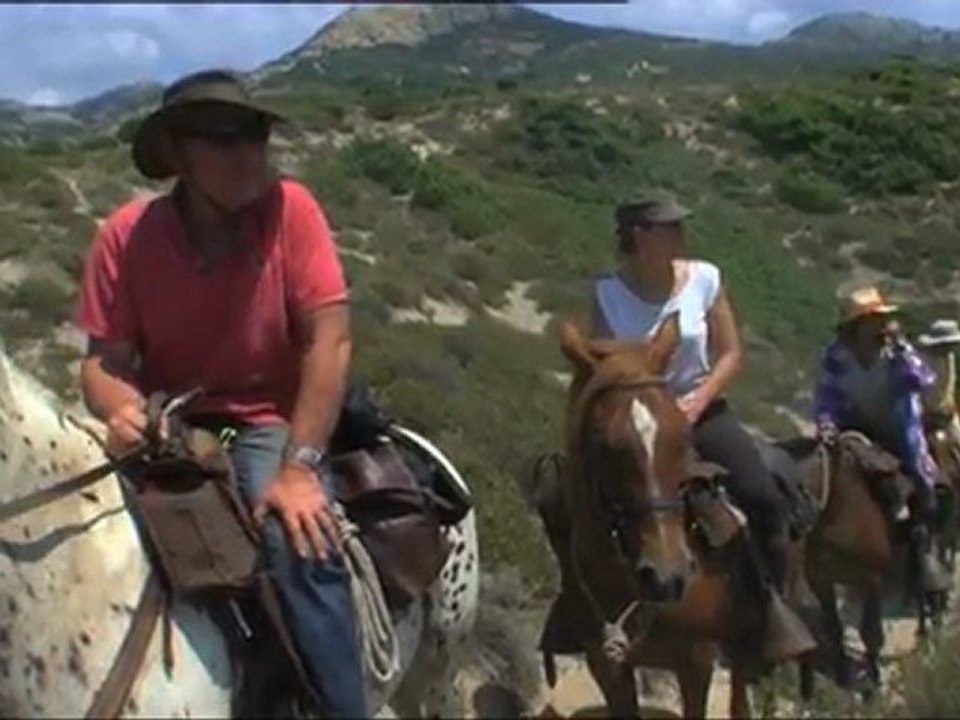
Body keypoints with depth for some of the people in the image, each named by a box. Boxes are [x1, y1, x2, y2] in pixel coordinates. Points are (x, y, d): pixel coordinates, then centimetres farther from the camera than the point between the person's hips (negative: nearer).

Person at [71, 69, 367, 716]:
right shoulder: (125, 236, -7)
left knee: (297, 541, -30)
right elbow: (105, 360, -3)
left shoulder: (290, 208, -12)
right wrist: (121, 410, -27)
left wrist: (299, 465, -21)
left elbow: (330, 339, -15)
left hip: (270, 424, -2)